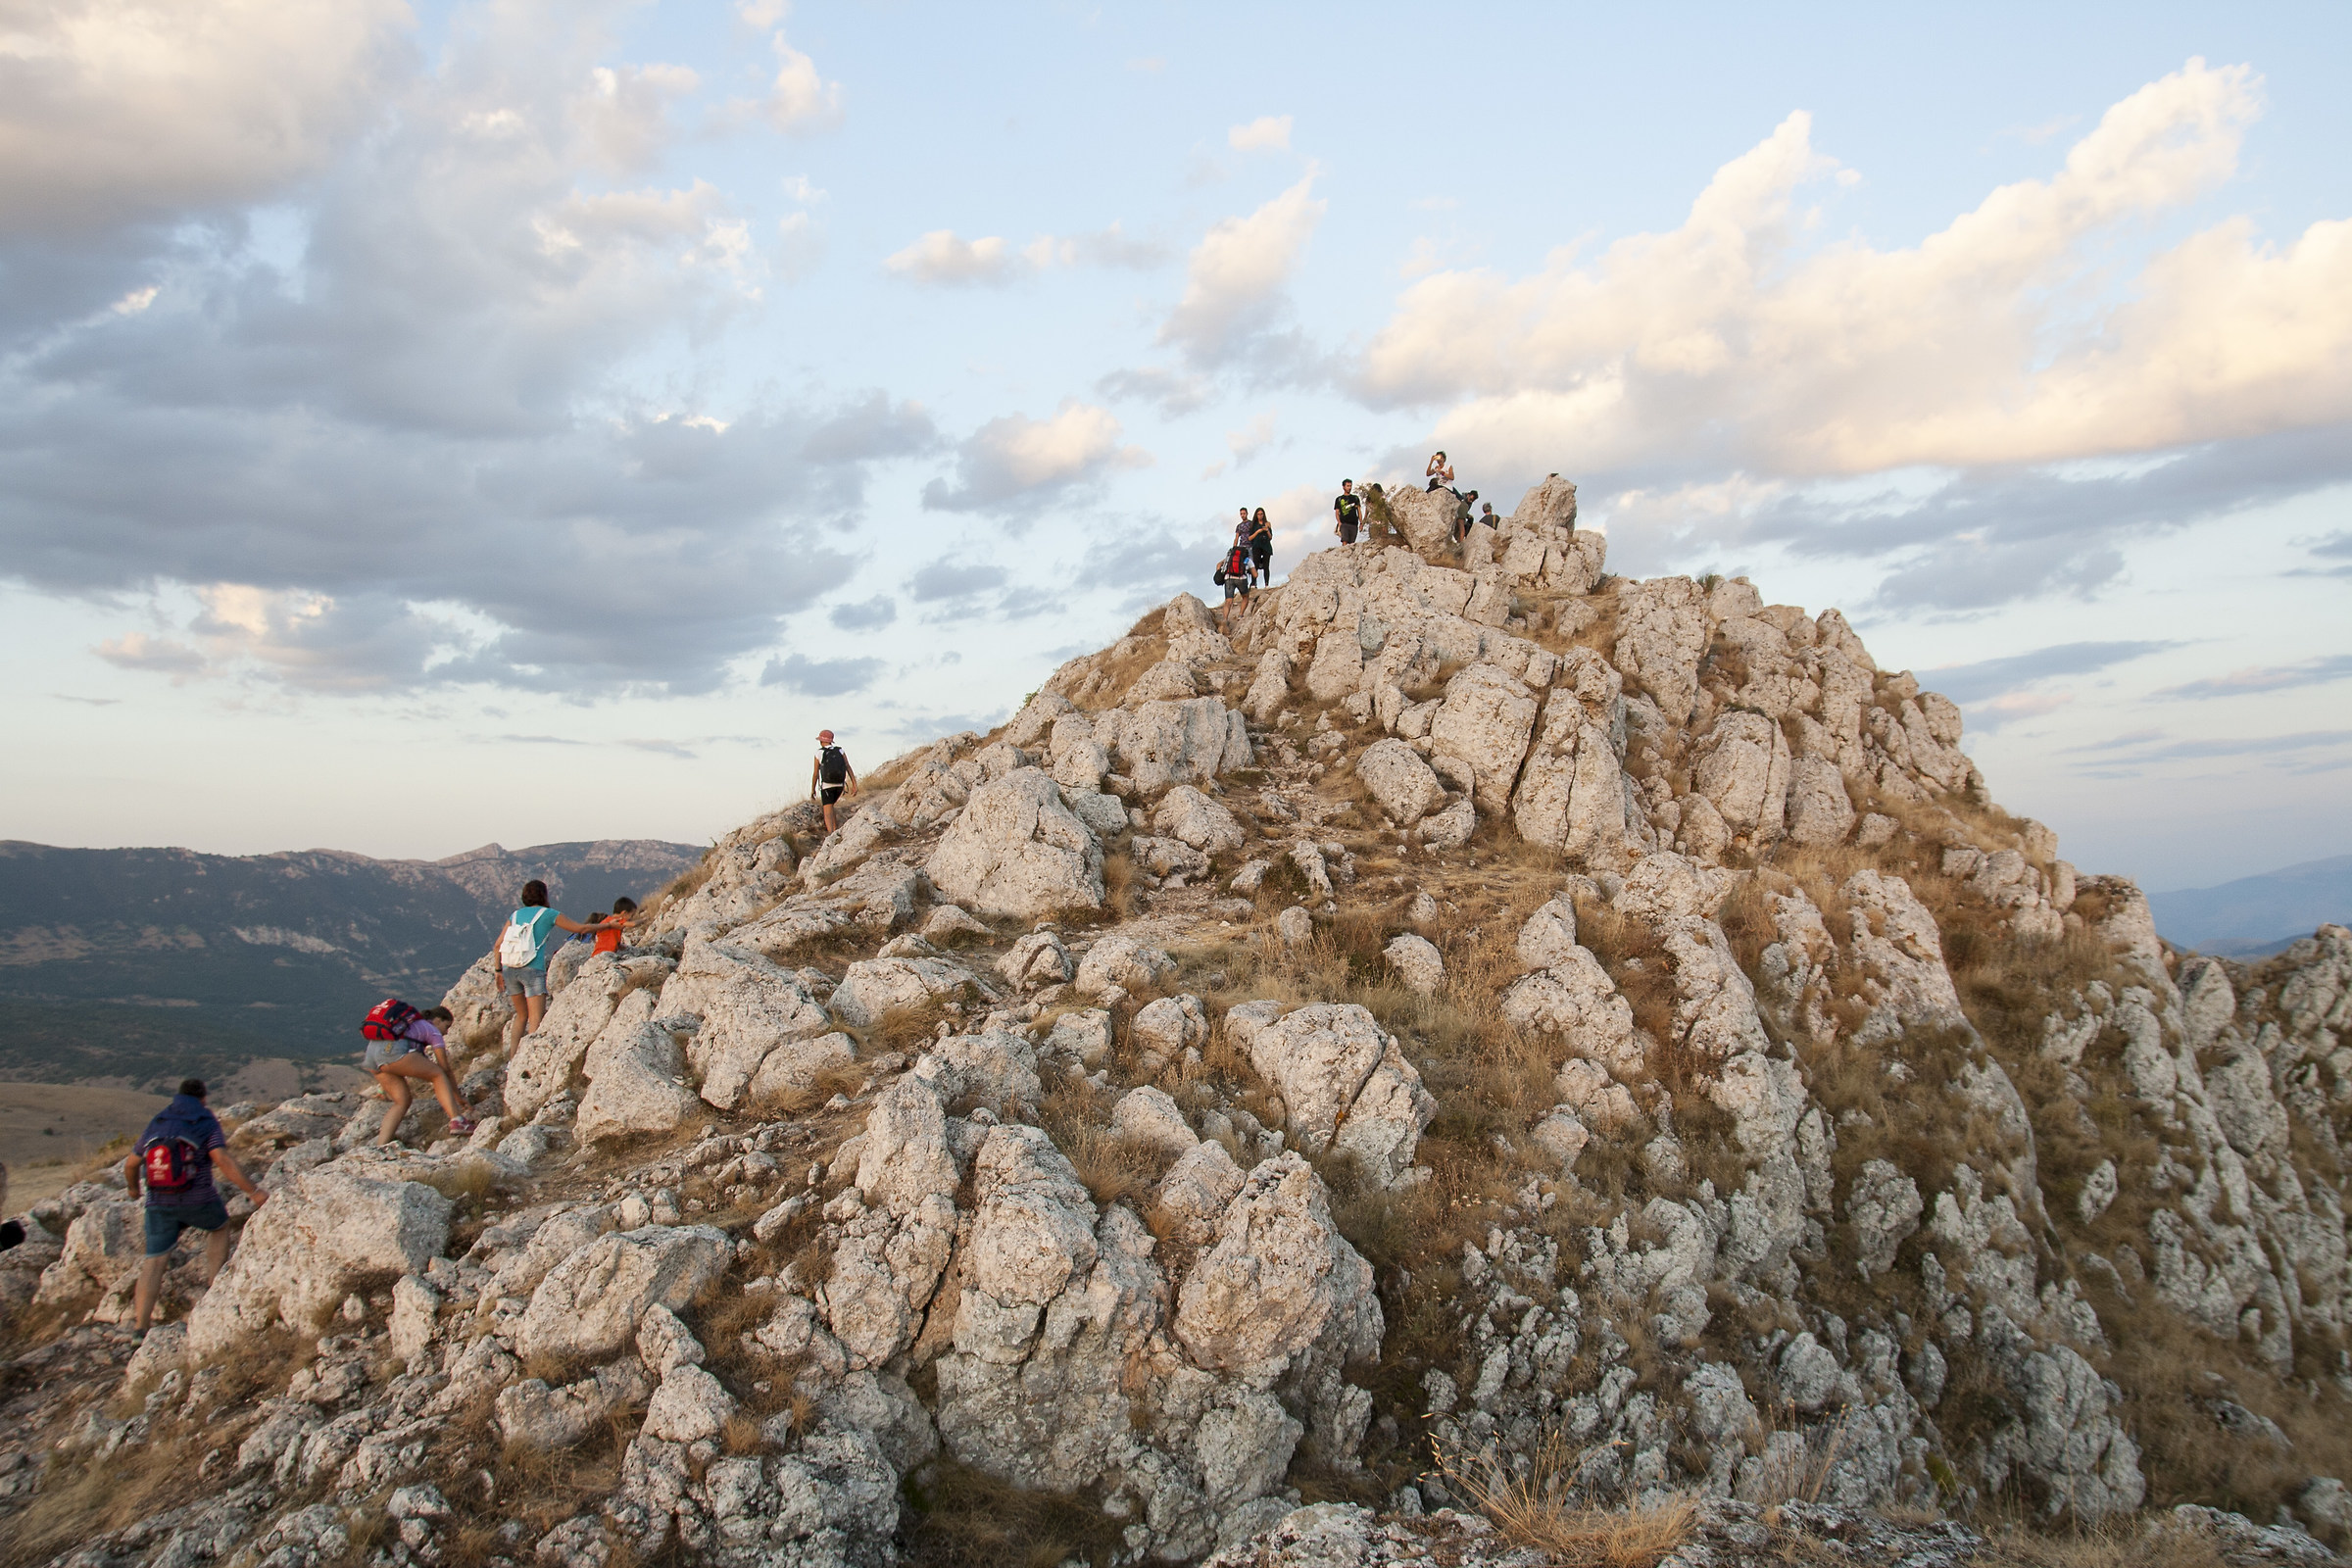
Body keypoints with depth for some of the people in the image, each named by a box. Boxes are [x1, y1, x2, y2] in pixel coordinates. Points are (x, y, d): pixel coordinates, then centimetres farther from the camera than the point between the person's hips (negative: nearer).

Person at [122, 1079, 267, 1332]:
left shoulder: (156, 1124, 10)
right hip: (198, 1201, -3)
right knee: (219, 1225, 27)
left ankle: (141, 1326, -4)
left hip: (159, 1205, 3)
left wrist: (133, 1189, 38)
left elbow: (130, 1163, 17)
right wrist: (253, 1191, -21)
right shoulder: (207, 1124, -5)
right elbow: (223, 1161, -19)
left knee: (155, 1260, 5)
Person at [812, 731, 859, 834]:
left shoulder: (819, 753, -4)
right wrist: (854, 785, -5)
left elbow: (815, 773, -2)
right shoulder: (840, 751, 4)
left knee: (828, 811, -8)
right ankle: (835, 828, 27)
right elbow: (848, 768, -3)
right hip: (839, 785, 4)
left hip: (826, 786, -4)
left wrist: (813, 789, 11)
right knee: (829, 805, 28)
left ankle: (830, 834, -28)